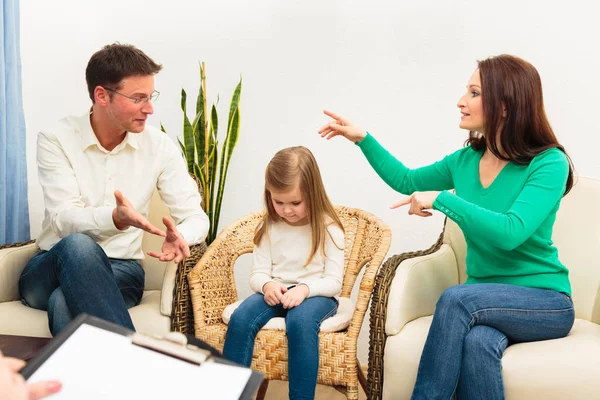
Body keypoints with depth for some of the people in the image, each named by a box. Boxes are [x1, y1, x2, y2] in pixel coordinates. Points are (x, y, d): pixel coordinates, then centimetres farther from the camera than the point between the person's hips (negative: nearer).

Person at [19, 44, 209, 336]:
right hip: (52, 267, 0)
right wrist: (115, 219, -40)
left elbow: (195, 216, -2)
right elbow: (63, 220, -18)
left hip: (120, 270, 0)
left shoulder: (160, 147, -1)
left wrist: (181, 237, -28)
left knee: (65, 302, -35)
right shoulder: (55, 140, -7)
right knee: (78, 245, -37)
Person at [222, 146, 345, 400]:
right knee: (240, 318, -27)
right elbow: (257, 273, 4)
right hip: (276, 293, 3)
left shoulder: (328, 229, -5)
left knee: (300, 321, -38)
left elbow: (334, 282, -8)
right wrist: (267, 285, -21)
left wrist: (305, 289, -28)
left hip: (316, 294, -3)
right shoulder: (269, 227, 5)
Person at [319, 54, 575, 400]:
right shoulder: (466, 160, 4)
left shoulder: (548, 163, -14)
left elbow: (511, 232, -28)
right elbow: (407, 181, 21)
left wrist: (442, 199, -25)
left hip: (545, 301, -4)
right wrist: (362, 138, 14)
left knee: (456, 299, -33)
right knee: (477, 343, -33)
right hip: (486, 298, 4)